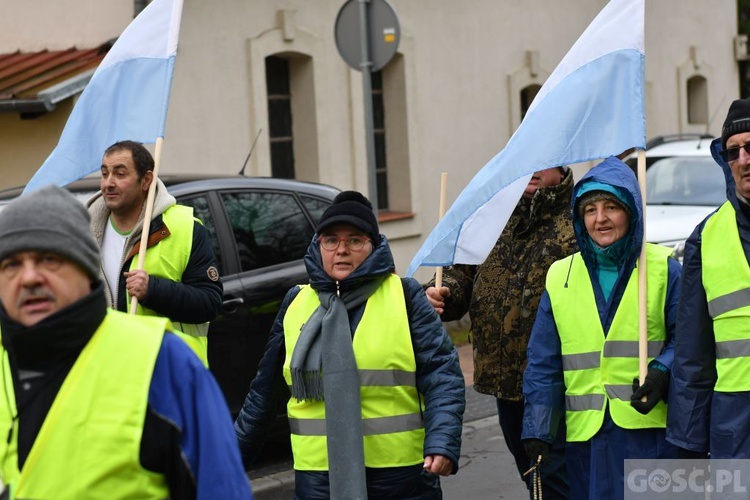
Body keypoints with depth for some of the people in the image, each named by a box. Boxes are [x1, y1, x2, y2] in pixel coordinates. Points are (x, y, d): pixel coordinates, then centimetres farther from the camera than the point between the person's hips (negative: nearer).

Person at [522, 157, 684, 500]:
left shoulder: (663, 270, 2)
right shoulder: (560, 278, 9)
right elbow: (543, 364, 8)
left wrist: (661, 373, -17)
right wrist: (537, 429, 1)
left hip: (649, 430, -2)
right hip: (586, 433, 3)